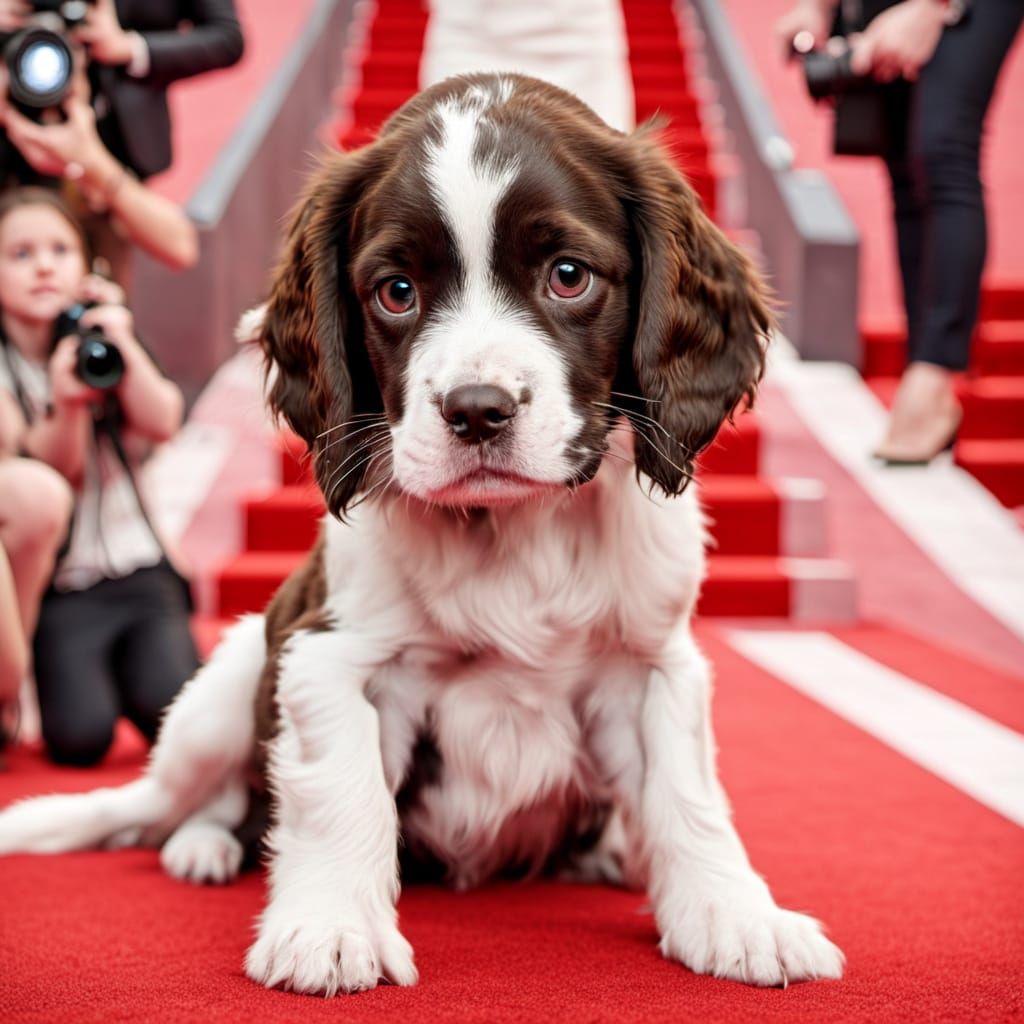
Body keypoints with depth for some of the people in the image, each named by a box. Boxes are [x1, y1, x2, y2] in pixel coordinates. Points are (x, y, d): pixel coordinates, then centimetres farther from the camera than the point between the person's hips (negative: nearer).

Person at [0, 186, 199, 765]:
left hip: (136, 572, 2)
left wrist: (122, 343, -23)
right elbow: (51, 469, -10)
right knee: (81, 736, -22)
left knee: (174, 711, -23)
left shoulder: (103, 342, 7)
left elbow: (163, 424, -11)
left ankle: (123, 672, 11)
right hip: (57, 591, -2)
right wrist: (66, 406, -29)